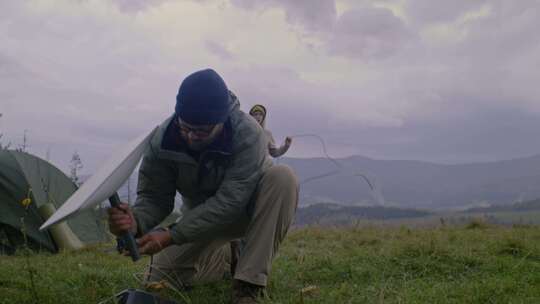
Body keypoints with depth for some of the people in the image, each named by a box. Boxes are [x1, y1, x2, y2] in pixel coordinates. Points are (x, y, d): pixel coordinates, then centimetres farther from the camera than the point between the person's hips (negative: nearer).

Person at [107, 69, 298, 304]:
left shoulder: (248, 134, -32)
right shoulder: (163, 139, -22)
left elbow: (230, 201, -36)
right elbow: (153, 197, -16)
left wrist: (172, 236, -39)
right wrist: (136, 221, -40)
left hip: (247, 209, -2)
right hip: (202, 217, 3)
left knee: (282, 177, -33)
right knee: (161, 278, -13)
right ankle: (226, 257, 16)